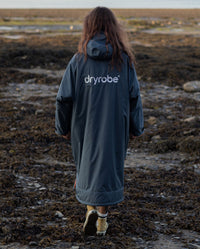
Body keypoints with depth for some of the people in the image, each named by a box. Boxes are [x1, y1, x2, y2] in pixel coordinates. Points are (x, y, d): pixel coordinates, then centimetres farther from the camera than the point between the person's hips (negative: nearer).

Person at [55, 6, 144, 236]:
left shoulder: (79, 59, -9)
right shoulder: (124, 59, -7)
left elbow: (65, 97, -8)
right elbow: (134, 96, -4)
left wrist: (63, 127, 7)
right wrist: (136, 127, 8)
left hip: (85, 124, 0)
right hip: (115, 125, 0)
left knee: (85, 165, 21)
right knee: (109, 164, 13)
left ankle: (90, 207, 6)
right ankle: (102, 218, 19)